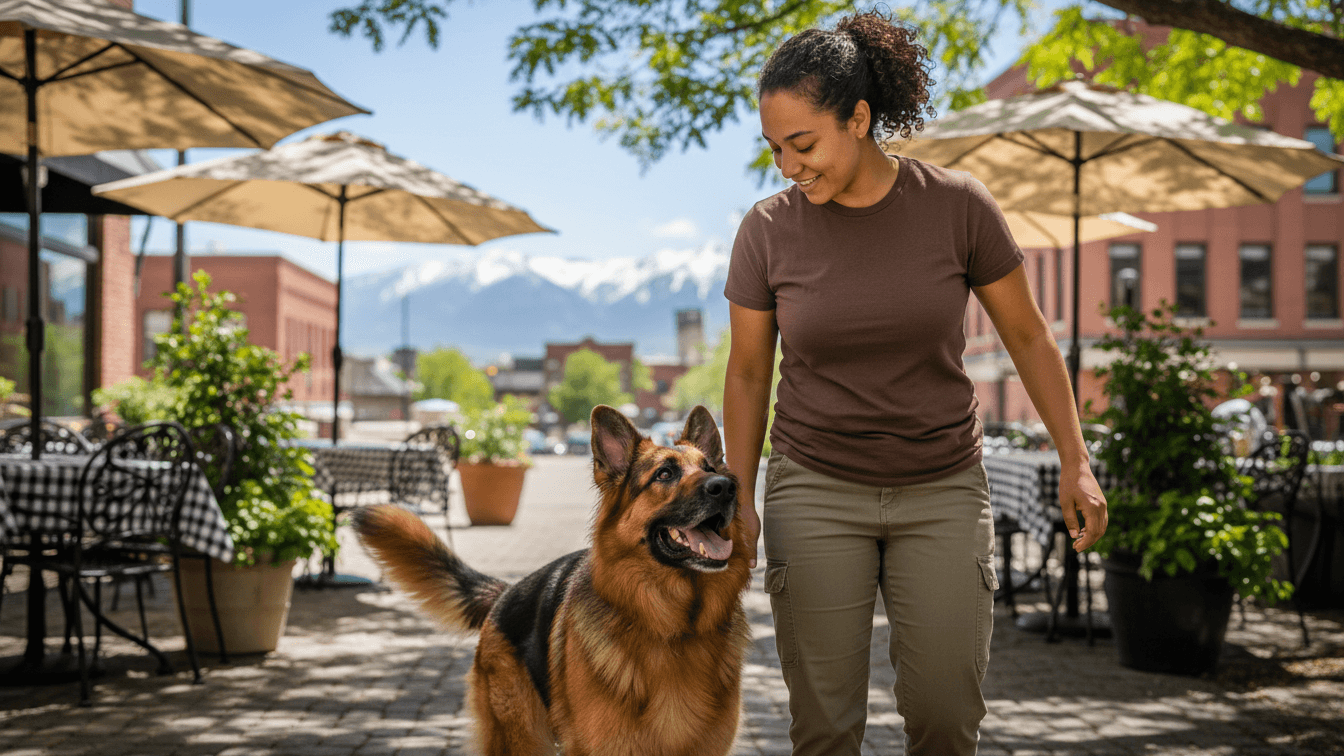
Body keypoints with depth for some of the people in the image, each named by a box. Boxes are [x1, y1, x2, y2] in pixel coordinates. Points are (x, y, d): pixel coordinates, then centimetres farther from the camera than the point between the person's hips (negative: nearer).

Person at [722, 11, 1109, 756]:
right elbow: (747, 372, 4)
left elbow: (1026, 335, 1)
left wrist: (1075, 459, -2)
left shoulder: (957, 205, -10)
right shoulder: (767, 231, -8)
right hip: (815, 490, 0)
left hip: (941, 488, 0)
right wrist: (739, 497, 4)